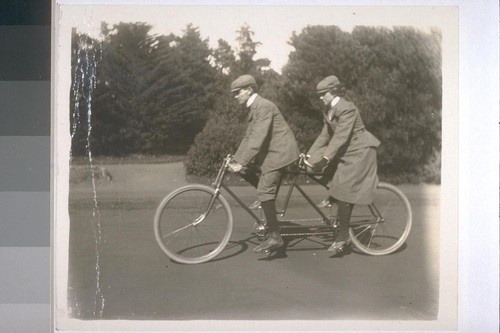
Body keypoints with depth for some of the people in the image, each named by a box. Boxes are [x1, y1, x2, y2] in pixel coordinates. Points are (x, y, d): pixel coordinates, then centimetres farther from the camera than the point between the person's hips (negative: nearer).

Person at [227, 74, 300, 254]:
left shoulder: (263, 106, -18)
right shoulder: (253, 107, 13)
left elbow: (258, 138, -25)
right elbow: (248, 138, 16)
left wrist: (241, 163, -27)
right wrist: (235, 160, 10)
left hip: (279, 151, -10)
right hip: (269, 151, 10)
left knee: (264, 191, -15)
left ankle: (274, 237, -11)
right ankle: (269, 198, 14)